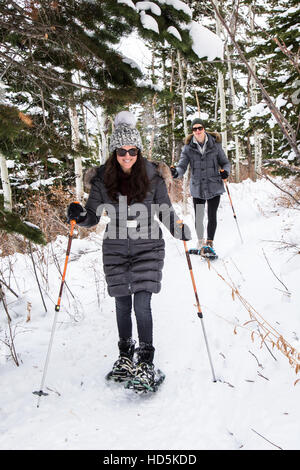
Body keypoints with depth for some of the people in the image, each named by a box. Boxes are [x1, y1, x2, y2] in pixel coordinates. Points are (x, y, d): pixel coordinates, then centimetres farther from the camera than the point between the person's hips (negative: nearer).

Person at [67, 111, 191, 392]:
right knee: (122, 305, 12)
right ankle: (125, 355, 34)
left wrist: (180, 231, -15)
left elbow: (166, 211, 2)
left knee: (142, 304, -9)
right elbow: (93, 216, 1)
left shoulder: (153, 176, -7)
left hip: (148, 246, -2)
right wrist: (79, 216, -20)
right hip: (115, 249, 2)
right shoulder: (102, 179, -4)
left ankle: (146, 362, 8)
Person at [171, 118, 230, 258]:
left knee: (212, 217, 0)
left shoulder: (215, 145, 0)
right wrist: (176, 172, -29)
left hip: (214, 187, 0)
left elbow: (225, 163, 8)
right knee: (198, 218, 3)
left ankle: (209, 243, 20)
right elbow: (182, 166, -7)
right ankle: (201, 242, 27)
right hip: (197, 188, 1)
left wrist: (225, 171, -13)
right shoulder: (188, 148, 0)